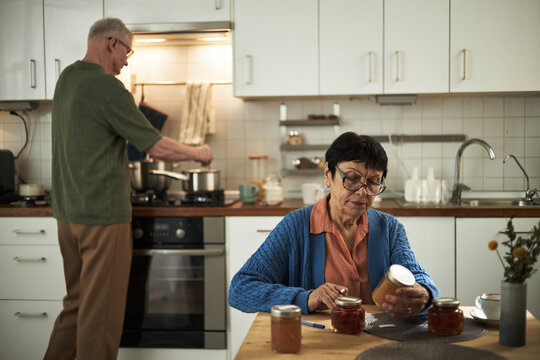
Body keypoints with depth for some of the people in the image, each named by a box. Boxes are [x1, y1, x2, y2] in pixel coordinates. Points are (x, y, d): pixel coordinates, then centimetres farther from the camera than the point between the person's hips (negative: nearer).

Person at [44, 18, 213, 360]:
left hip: (68, 213, 9)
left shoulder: (67, 78, 10)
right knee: (101, 309, 2)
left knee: (78, 301, 19)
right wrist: (198, 153, 0)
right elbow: (158, 146, -16)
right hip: (103, 216, -9)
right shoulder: (107, 87, -18)